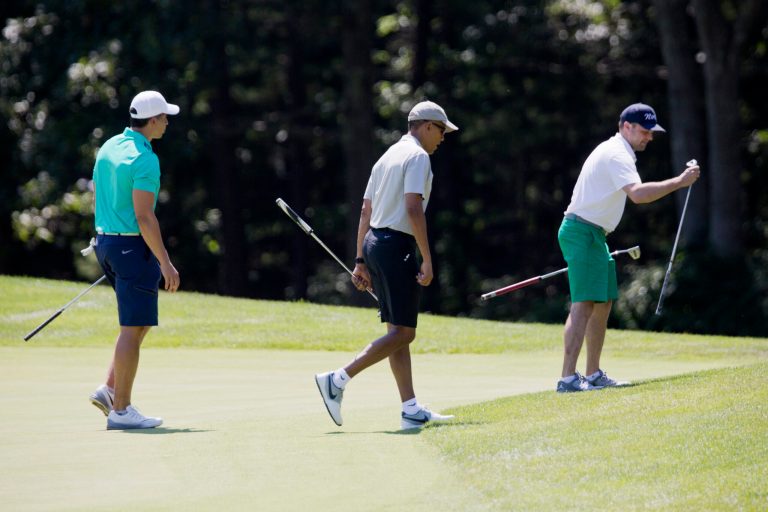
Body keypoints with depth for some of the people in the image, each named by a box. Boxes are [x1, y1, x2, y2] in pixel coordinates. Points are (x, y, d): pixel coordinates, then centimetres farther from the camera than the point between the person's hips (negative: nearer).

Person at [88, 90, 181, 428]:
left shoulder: (108, 147, 9)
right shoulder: (144, 159, -18)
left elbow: (98, 195, 18)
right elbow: (144, 217, -22)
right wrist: (166, 263, -19)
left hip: (105, 240, 9)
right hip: (133, 246, -9)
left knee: (141, 321, 18)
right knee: (133, 327, -4)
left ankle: (110, 389, 11)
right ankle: (120, 410, -2)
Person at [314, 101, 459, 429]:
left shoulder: (387, 157, 19)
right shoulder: (417, 157, -8)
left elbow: (366, 211, 18)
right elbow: (413, 208, -18)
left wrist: (361, 261, 20)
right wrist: (427, 261, -18)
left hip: (373, 242, 10)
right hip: (397, 246, -10)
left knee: (399, 331, 8)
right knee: (402, 333, -8)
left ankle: (411, 409, 7)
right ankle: (337, 381, -13)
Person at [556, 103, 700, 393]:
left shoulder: (613, 151, 19)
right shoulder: (617, 155, -15)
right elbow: (638, 194, -31)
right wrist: (679, 182, -28)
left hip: (593, 235, 11)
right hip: (582, 231, -11)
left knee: (603, 303, 14)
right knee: (584, 304, -18)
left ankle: (594, 375, 20)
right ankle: (568, 378, -25)